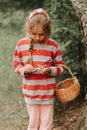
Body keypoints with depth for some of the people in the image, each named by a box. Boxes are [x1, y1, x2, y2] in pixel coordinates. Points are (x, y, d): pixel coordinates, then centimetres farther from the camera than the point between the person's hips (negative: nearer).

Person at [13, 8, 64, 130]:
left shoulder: (53, 45, -7)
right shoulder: (21, 44, -4)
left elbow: (60, 66, 0)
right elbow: (16, 65, 5)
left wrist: (50, 70, -20)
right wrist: (24, 70, -17)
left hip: (48, 92, -1)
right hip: (30, 92, 1)